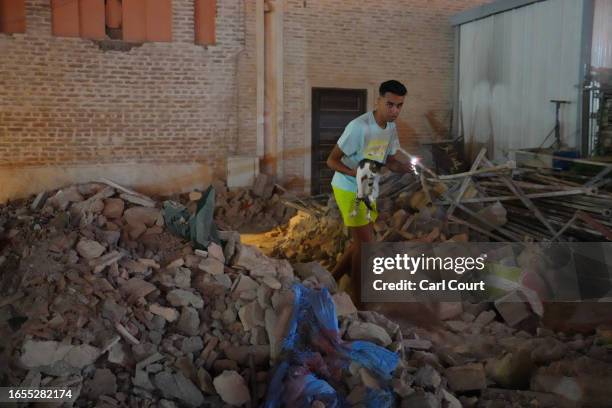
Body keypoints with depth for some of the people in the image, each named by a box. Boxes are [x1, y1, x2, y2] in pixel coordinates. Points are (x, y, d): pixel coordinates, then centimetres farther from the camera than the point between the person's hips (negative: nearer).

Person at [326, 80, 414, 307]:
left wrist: (405, 166, -15)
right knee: (366, 244, -6)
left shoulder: (391, 126, 1)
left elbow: (391, 162, 7)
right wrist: (356, 173, -37)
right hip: (348, 190, -9)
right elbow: (331, 161, -21)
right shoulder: (360, 127, -25)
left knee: (362, 242, 16)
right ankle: (359, 302, 8)